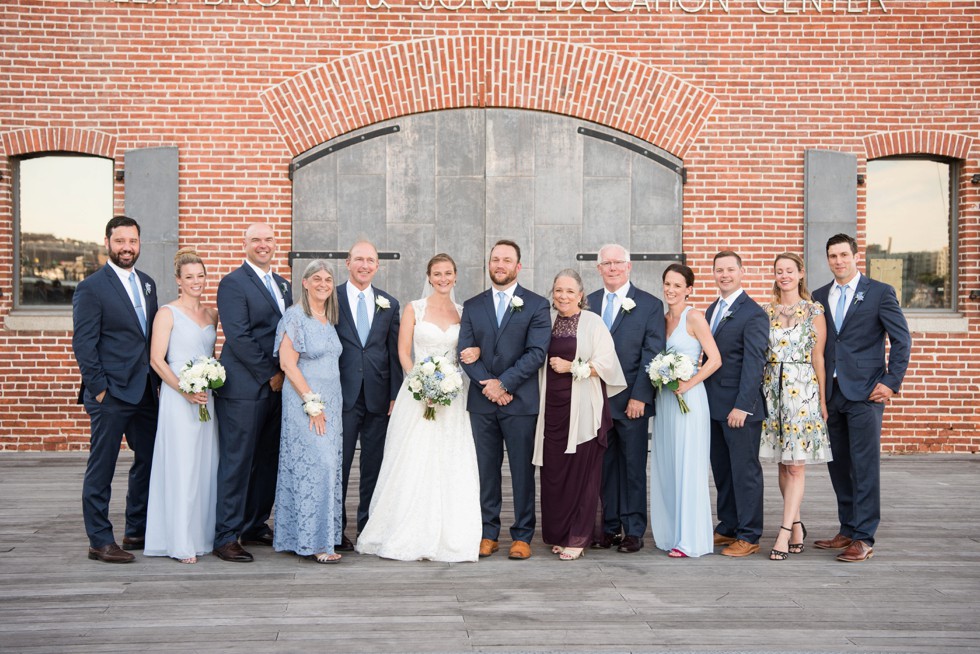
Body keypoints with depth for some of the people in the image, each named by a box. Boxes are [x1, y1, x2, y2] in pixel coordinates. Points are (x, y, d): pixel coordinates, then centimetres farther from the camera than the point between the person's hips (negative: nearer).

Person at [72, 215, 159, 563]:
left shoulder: (147, 283, 13)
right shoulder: (91, 288, -7)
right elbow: (83, 344, -10)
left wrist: (157, 380, 8)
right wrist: (99, 388, -14)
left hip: (146, 391, 7)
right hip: (111, 394, -7)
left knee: (148, 461, 13)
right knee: (101, 468, 2)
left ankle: (137, 530, 26)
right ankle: (100, 541, 10)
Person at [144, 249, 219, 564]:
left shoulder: (212, 314, 13)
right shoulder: (168, 313, -4)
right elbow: (156, 359, -9)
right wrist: (184, 390, -18)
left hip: (207, 398, 6)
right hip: (177, 398, -6)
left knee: (207, 466, 7)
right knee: (181, 467, -4)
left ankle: (204, 534, 17)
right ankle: (181, 542, 2)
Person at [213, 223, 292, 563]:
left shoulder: (282, 284, 17)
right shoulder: (233, 283, -7)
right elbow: (238, 337, -15)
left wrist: (283, 374, 5)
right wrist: (269, 374, -12)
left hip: (277, 387, 8)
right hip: (243, 388, -7)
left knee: (268, 461, 12)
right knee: (237, 462, -3)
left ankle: (255, 526, 24)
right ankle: (226, 537, 5)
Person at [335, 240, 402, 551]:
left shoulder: (389, 304, 9)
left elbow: (394, 354, 8)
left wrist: (395, 395, 2)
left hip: (378, 397, 3)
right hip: (342, 395, -3)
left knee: (374, 466, 9)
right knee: (338, 464, 3)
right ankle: (335, 530, 15)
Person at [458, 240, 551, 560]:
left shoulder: (536, 305, 2)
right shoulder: (472, 306, 11)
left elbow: (536, 352, -8)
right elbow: (466, 352, 4)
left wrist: (503, 383, -14)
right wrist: (488, 385, -10)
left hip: (520, 401, -3)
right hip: (481, 401, 3)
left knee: (522, 470, 3)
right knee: (486, 470, 8)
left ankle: (522, 536, 12)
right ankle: (488, 534, 17)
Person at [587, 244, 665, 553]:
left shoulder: (650, 305, -1)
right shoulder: (587, 303, 10)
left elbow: (652, 355, -6)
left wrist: (639, 397, -13)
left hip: (632, 401, -3)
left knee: (633, 467, 3)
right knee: (605, 465, 9)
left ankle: (633, 531, 12)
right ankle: (611, 527, 19)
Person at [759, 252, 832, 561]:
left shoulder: (814, 312, 1)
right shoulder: (765, 311, 10)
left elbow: (818, 358, 0)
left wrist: (823, 399, -3)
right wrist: (758, 391, 4)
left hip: (803, 389, -4)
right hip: (773, 389, 4)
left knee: (796, 464, -6)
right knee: (783, 463, 8)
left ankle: (784, 532, -6)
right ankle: (796, 525, 20)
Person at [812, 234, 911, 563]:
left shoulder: (880, 292, 0)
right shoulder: (819, 297, 12)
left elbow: (902, 339, -2)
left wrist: (891, 382, -9)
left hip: (865, 392, -5)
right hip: (831, 393, 5)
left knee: (865, 467, -4)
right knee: (838, 465, 9)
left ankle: (863, 539, 1)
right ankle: (848, 531, 20)